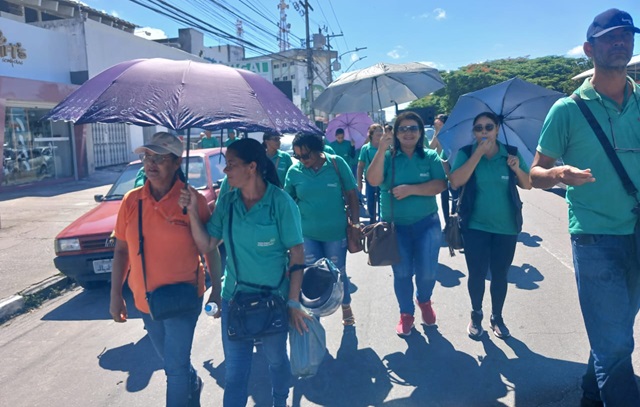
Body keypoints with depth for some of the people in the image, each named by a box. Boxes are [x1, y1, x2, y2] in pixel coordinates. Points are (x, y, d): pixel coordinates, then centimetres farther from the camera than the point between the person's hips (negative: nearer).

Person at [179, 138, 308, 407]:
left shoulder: (280, 202, -15)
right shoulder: (227, 201, -2)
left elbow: (297, 254, -12)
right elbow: (206, 245, -1)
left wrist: (293, 303, -13)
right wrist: (192, 211, -14)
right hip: (234, 297, 3)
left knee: (276, 359, 20)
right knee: (234, 371, 8)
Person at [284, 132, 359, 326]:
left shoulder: (337, 163, -9)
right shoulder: (294, 171, -5)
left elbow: (351, 194, -2)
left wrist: (355, 222, -4)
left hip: (336, 232, 0)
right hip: (306, 234, 1)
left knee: (338, 273, 13)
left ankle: (346, 307, 39)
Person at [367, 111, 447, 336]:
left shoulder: (430, 157, -2)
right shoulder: (388, 156, -3)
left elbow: (440, 185, -14)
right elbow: (373, 180, -19)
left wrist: (410, 189, -23)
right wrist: (381, 150, -26)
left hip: (426, 224, 0)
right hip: (395, 226, 0)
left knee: (427, 272, 3)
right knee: (401, 273, 7)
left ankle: (424, 301, 37)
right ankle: (406, 313, 28)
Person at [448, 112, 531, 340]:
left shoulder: (511, 153, 1)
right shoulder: (466, 153, -4)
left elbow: (528, 185, 6)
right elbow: (455, 182, -20)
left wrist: (517, 169, -14)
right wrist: (478, 153, -22)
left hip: (506, 226, 2)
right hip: (475, 226, -2)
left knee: (500, 274, 10)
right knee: (477, 273, 2)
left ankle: (497, 318, 29)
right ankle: (476, 316, 25)